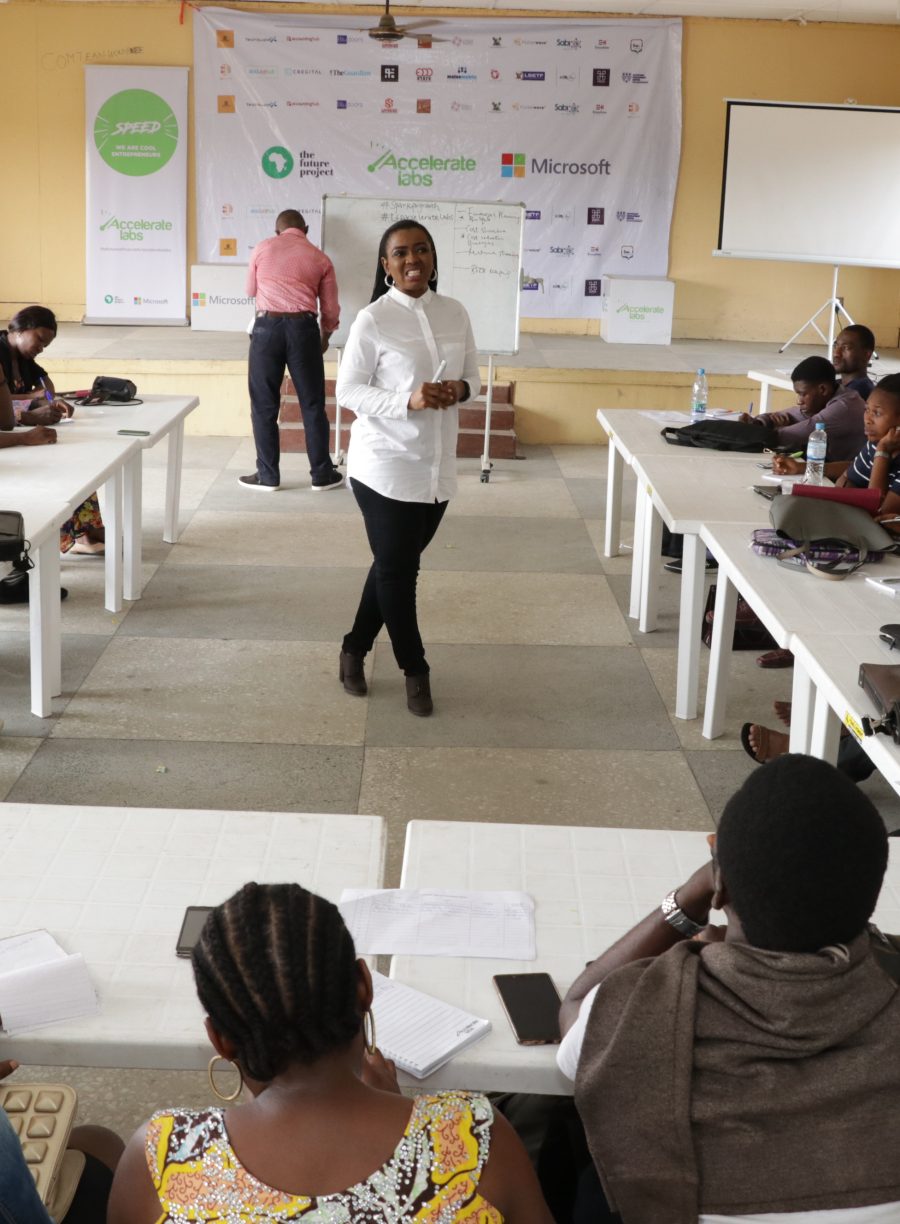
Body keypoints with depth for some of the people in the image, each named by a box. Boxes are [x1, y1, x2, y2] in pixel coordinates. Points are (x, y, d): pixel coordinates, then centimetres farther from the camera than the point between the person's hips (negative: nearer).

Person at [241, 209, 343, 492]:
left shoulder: (262, 248, 10)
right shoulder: (320, 258, 11)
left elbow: (251, 291, 23)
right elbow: (331, 310, 13)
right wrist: (324, 337, 31)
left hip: (267, 326, 0)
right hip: (303, 328, 1)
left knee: (264, 405, 8)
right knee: (313, 404, 9)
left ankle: (268, 476, 12)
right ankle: (322, 475, 15)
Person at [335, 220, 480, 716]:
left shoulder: (455, 313, 5)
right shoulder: (372, 320, -11)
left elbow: (473, 376, 13)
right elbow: (348, 390, -9)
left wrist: (460, 390, -11)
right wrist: (407, 401, -23)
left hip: (438, 467, 5)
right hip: (386, 466, -5)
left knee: (395, 564, 15)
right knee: (396, 568, 2)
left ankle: (355, 648, 33)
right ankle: (415, 669, 19)